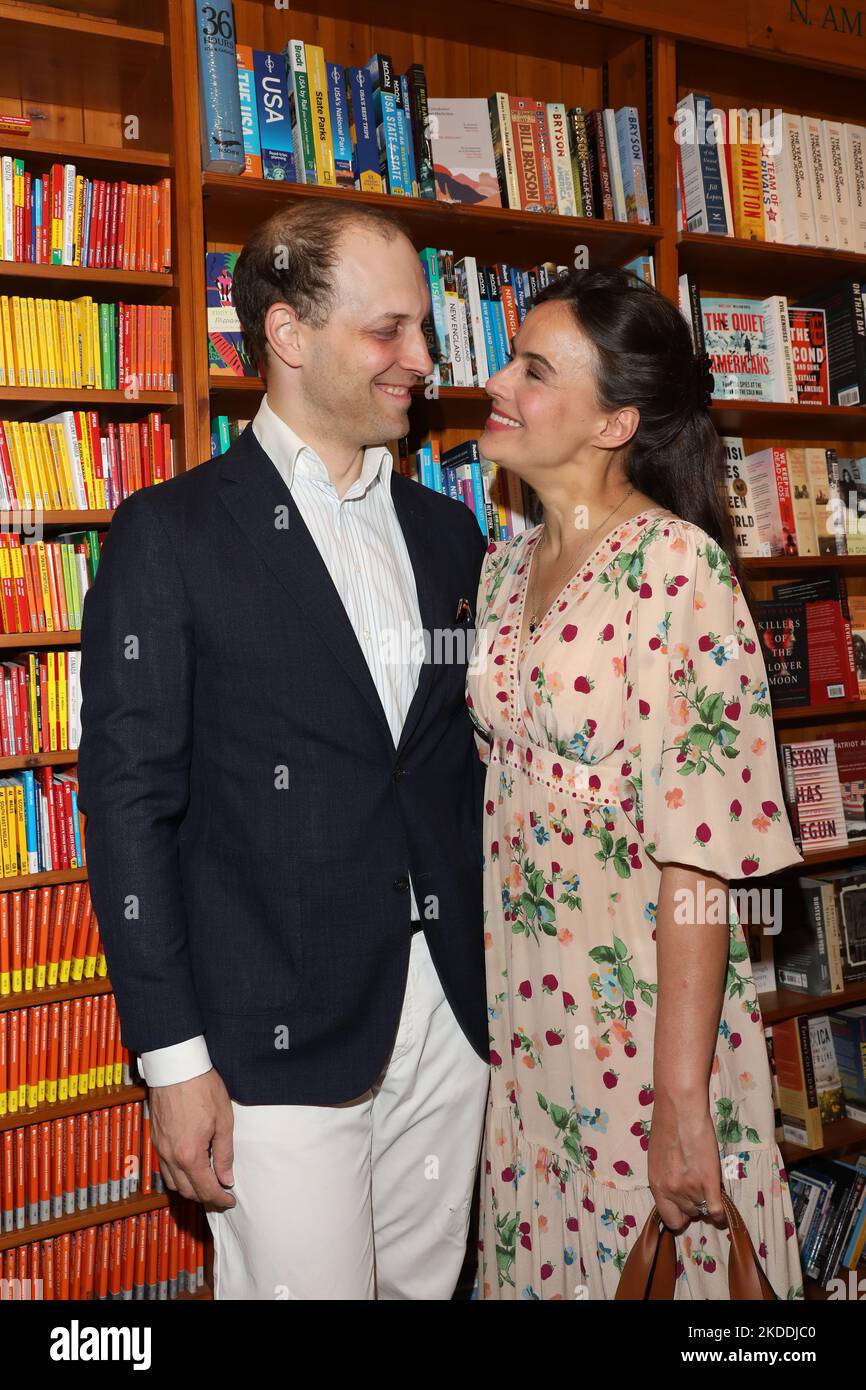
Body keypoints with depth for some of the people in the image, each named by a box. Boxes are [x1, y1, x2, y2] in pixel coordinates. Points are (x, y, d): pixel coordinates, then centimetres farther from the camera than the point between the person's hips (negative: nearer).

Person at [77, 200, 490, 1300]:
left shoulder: (447, 533, 10)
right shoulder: (170, 534, -7)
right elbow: (130, 801, -9)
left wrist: (496, 982, 11)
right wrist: (174, 1057, -11)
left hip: (452, 1015, 6)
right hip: (278, 1040, -5)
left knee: (426, 1281, 18)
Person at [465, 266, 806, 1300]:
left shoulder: (676, 566, -18)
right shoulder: (505, 565, 5)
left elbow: (701, 855, -21)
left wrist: (682, 1098, -21)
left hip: (643, 1009, -6)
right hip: (515, 999, 6)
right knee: (534, 1255, 21)